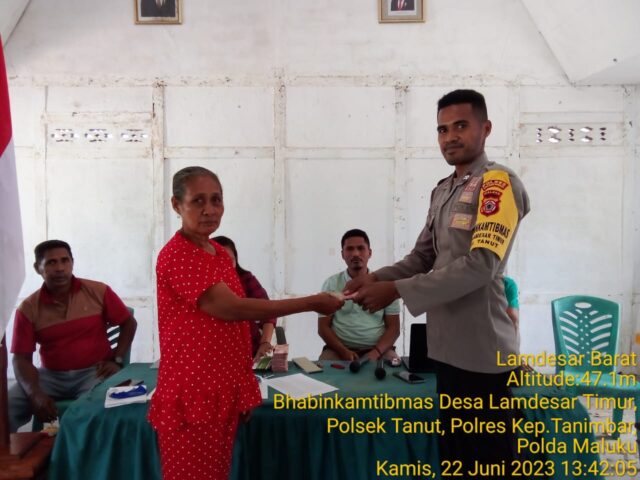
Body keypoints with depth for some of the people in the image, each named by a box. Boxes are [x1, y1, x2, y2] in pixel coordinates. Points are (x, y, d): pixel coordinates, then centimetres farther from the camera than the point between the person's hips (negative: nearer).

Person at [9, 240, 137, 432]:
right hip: (51, 375, 2)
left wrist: (116, 359, -6)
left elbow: (129, 323, 6)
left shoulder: (98, 292, -4)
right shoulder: (28, 308, -2)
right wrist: (35, 394, -18)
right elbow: (21, 358, -2)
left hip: (94, 371, -2)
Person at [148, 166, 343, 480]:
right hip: (192, 395, -7)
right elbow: (230, 308, -26)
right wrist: (311, 303, -24)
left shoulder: (220, 254, 10)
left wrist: (245, 388, 11)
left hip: (224, 390, 8)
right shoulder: (176, 255, -16)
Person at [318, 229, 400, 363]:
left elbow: (393, 327, 4)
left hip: (378, 349, 0)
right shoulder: (331, 284, 5)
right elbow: (323, 327, 3)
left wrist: (376, 352, -14)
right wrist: (343, 351, -14)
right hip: (340, 349, 0)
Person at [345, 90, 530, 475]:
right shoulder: (442, 191, 15)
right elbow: (422, 256, 14)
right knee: (455, 453, 22)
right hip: (448, 345, 8)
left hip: (482, 348, -8)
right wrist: (377, 278, -5)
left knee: (488, 459, 7)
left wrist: (396, 291, -22)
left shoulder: (500, 183, -11)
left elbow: (480, 264, -22)